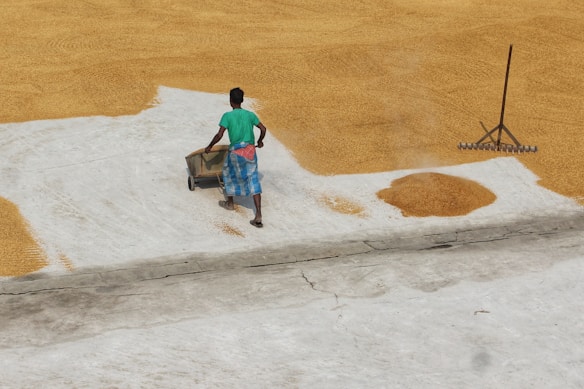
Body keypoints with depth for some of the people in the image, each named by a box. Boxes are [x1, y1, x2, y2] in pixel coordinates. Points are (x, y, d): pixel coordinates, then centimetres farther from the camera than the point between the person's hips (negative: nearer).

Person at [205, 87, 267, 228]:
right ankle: (258, 216, -9)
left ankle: (230, 203, 42)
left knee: (229, 174, 26)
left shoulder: (227, 116, -7)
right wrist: (260, 141, 24)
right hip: (250, 151, 3)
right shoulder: (250, 114, 4)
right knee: (253, 181, 0)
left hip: (235, 151, -3)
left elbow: (219, 135, -12)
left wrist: (209, 146, 2)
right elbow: (263, 129, 5)